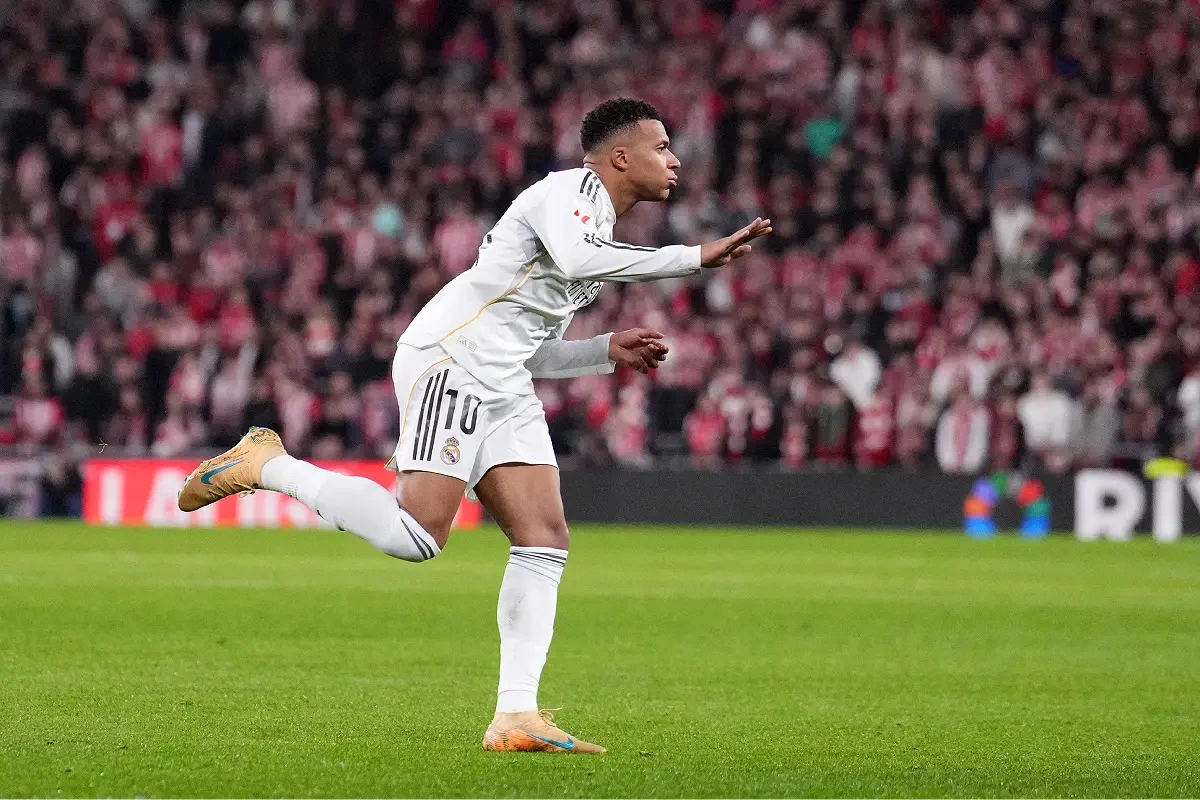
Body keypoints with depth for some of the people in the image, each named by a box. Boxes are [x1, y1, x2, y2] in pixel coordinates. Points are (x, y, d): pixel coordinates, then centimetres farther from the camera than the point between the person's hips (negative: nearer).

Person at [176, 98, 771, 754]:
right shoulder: (571, 188, -4)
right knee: (416, 536, -21)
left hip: (504, 390, 10)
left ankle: (515, 718, -5)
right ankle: (266, 466, -3)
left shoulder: (602, 227, 25)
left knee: (544, 542, -3)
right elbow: (574, 258, -29)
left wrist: (609, 351, 12)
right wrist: (694, 257, -26)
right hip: (447, 361, -10)